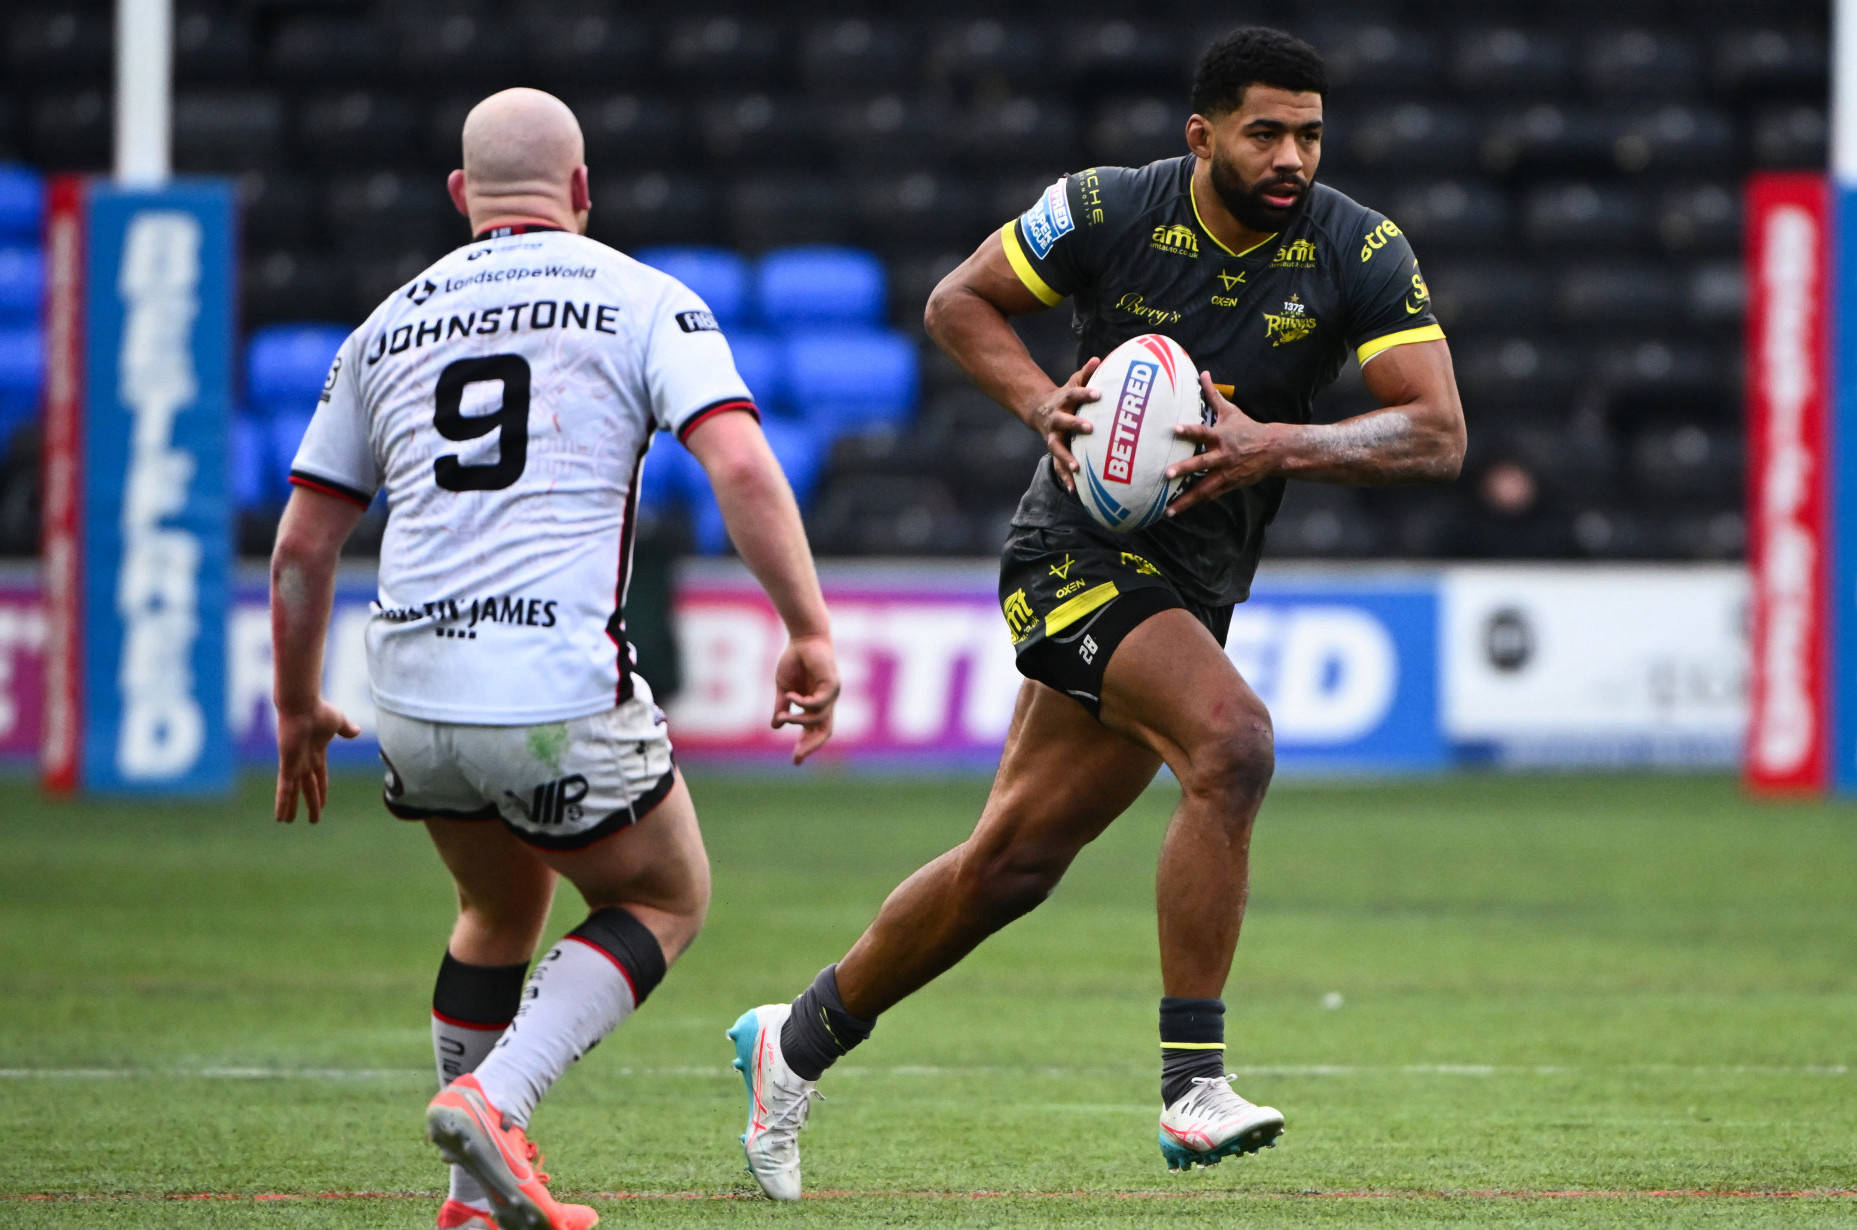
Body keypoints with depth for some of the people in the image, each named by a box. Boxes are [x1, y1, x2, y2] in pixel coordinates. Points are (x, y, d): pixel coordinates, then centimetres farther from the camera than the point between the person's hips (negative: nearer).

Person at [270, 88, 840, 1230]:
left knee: (503, 912, 29)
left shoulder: (390, 325, 16)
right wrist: (810, 632, -10)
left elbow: (304, 544, 17)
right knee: (669, 900, 18)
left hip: (413, 697, 5)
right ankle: (496, 1097, -3)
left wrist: (299, 707, 29)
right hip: (560, 696, -5)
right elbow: (740, 463, -12)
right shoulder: (644, 300, 4)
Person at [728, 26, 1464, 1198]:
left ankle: (798, 1041, 30)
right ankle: (1191, 1085, -25)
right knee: (1234, 740, -29)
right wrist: (1044, 402, -14)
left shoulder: (1363, 254, -8)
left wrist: (1279, 445, -29)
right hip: (1080, 551, -4)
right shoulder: (1108, 212, -11)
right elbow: (960, 302, 4)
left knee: (1014, 860, 9)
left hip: (1193, 590, 4)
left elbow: (1439, 433, -14)